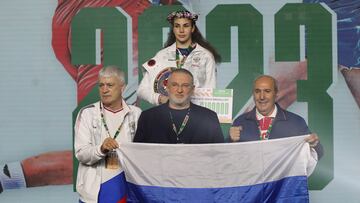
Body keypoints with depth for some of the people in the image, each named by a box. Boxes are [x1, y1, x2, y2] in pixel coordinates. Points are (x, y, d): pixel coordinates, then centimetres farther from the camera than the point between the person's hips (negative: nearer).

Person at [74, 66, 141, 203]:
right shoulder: (87, 113, -1)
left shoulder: (135, 113, 6)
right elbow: (81, 153, -9)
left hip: (127, 185, 2)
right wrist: (101, 149, -26)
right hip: (96, 188, -1)